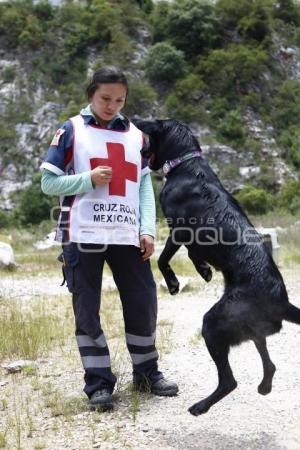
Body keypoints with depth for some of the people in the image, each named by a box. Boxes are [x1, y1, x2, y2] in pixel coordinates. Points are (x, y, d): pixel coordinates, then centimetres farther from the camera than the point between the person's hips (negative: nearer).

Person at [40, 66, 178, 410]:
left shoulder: (135, 135, 13)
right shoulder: (71, 131, 2)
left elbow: (144, 186, 11)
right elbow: (49, 183, 1)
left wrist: (148, 229, -1)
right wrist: (89, 179, -14)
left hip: (127, 236, 3)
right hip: (83, 236, -3)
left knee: (143, 301, 5)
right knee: (87, 309, 2)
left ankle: (146, 372, 24)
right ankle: (98, 383, 12)